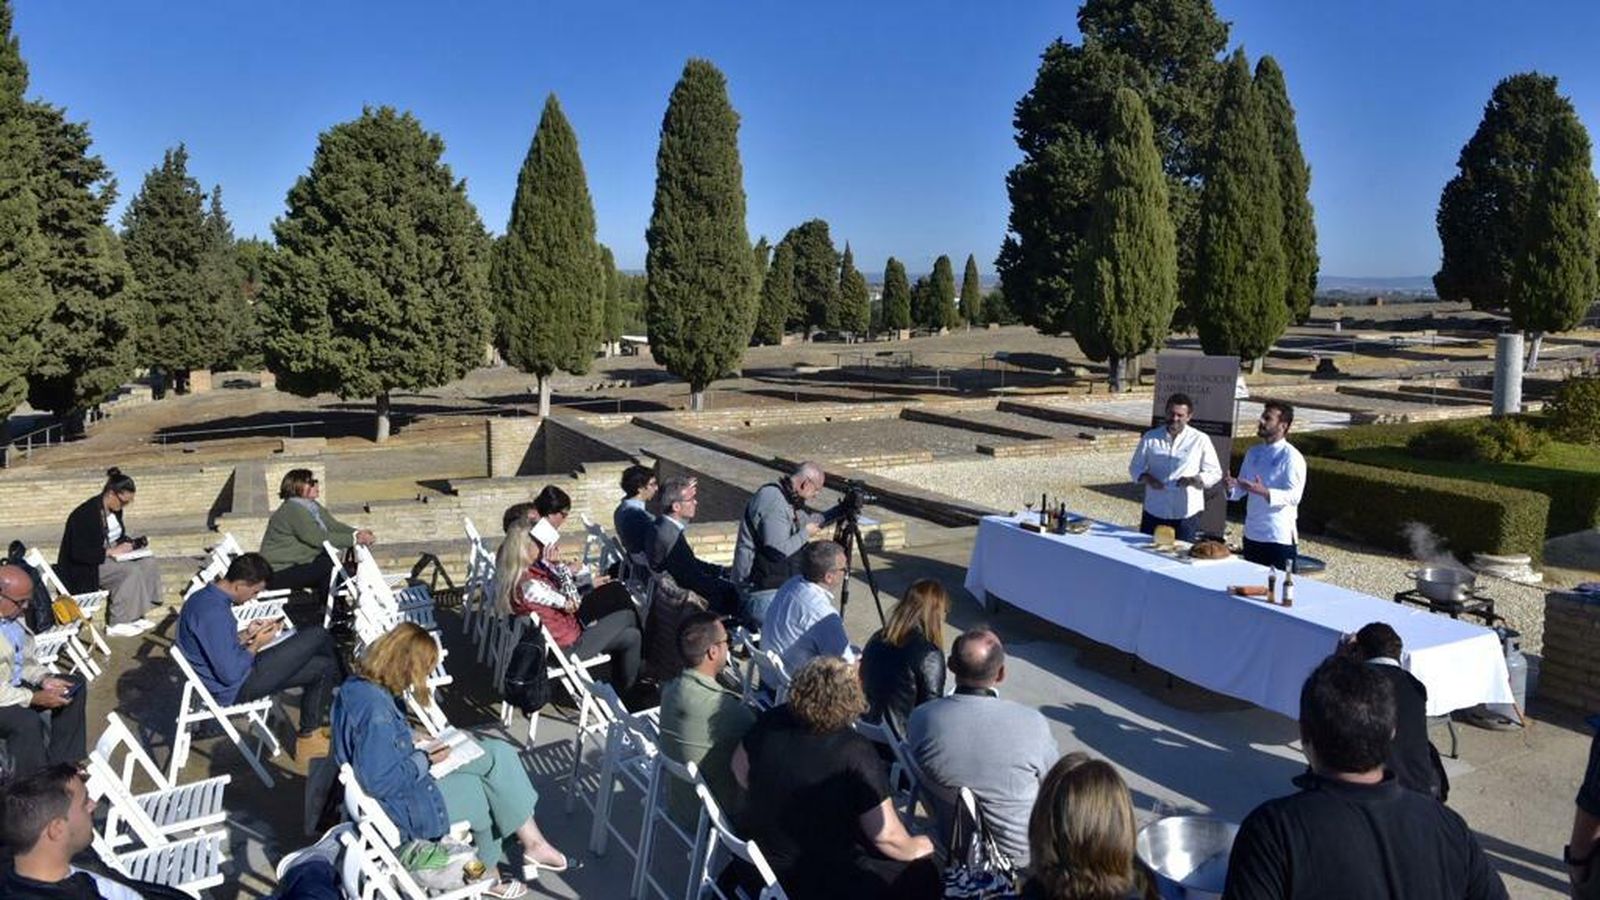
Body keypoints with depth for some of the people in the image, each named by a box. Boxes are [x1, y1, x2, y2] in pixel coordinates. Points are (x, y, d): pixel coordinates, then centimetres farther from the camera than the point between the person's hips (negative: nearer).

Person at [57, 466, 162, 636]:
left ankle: (135, 615, -5)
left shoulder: (115, 510, 3)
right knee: (131, 571, -28)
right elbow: (78, 553, -27)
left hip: (111, 555, 9)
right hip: (87, 567, -9)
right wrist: (111, 551, -26)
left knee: (148, 563, -10)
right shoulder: (87, 513, -23)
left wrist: (129, 542, -3)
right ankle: (116, 625, -19)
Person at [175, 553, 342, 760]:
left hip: (236, 674, 10)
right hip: (235, 690, -10)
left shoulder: (205, 597, 5)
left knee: (323, 667, 6)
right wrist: (256, 644, -12)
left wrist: (246, 634, 5)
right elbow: (231, 675, -26)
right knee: (317, 636, -10)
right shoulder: (214, 613, -27)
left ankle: (309, 735, 14)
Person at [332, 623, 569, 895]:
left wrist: (410, 740, 3)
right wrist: (424, 760, -15)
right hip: (401, 807, -9)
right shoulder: (375, 708, -31)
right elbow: (380, 782, -29)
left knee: (499, 754, 5)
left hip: (403, 779, 9)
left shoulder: (358, 684, -2)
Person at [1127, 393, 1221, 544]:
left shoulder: (1200, 440, 1)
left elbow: (1215, 473, 3)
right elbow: (1135, 467, 11)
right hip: (1154, 513, 2)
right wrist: (1146, 478, -11)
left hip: (1186, 515, -2)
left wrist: (1196, 479, -17)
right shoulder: (1151, 437, 6)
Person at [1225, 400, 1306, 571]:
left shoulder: (1292, 457, -10)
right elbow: (1241, 490, 16)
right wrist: (1232, 487, -7)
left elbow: (1294, 496, -20)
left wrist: (1264, 492, -34)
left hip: (1279, 538, -7)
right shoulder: (1253, 453, 11)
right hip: (1251, 535, 7)